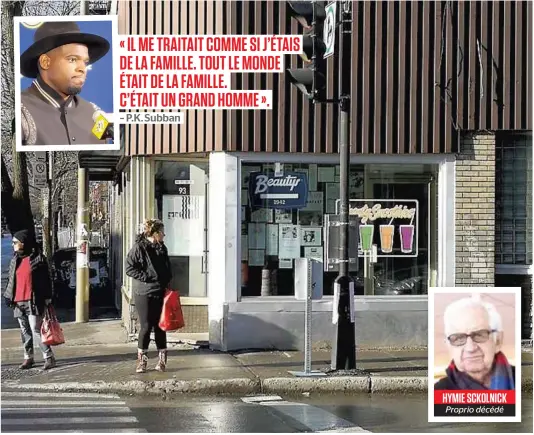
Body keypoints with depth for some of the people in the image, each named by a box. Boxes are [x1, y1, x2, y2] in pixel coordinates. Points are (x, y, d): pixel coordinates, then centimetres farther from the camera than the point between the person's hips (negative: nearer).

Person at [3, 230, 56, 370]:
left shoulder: (38, 259, -4)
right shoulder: (15, 260, 13)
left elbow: (46, 280, -4)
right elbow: (11, 280, 19)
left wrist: (47, 298, -6)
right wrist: (8, 296, 11)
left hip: (33, 301, -6)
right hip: (18, 302, 6)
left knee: (36, 330, -11)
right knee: (25, 331, 10)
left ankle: (49, 357, -6)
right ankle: (28, 358, 18)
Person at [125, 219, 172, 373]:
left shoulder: (162, 248, 11)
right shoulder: (139, 248, -8)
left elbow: (168, 269, 22)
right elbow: (129, 268, -12)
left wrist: (167, 283, 8)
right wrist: (147, 277, -16)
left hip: (161, 293, 5)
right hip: (144, 293, -5)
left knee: (160, 326, 7)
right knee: (146, 326, -3)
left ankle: (162, 360, 15)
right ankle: (142, 360, 9)